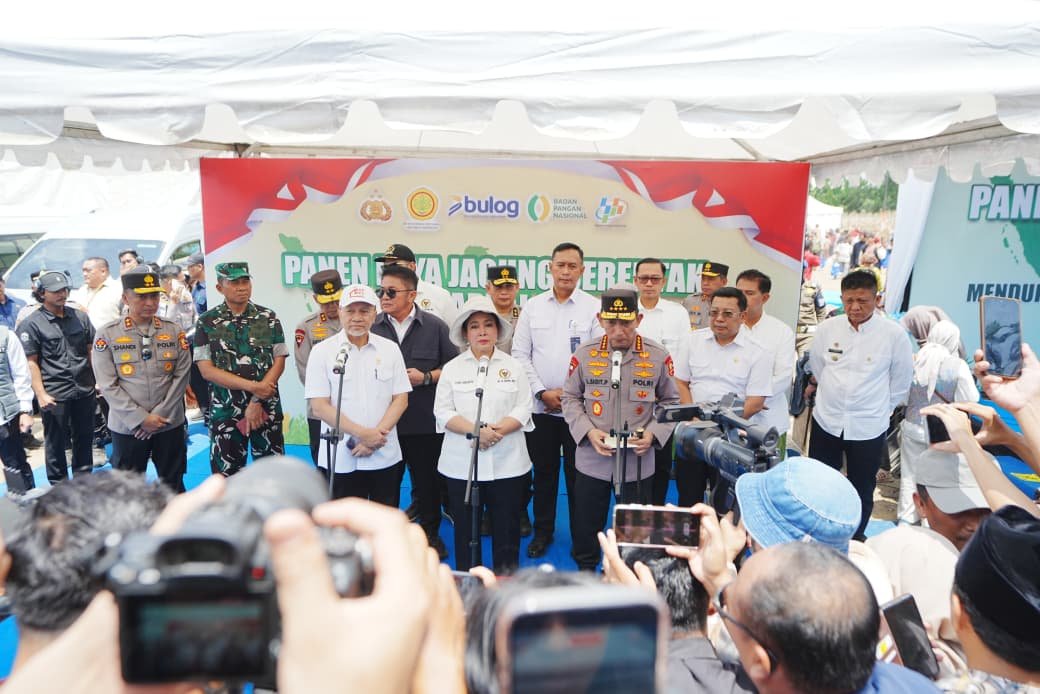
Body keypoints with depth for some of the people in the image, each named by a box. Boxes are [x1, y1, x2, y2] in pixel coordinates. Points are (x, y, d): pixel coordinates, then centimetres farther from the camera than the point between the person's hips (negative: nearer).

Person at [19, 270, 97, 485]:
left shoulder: (80, 317, 7)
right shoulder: (30, 324, -5)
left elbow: (91, 351, 13)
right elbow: (31, 362, -7)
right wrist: (41, 394, -12)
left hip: (85, 390, 4)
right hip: (55, 394, -4)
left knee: (84, 439, 15)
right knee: (55, 443, 8)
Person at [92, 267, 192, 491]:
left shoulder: (175, 331, 2)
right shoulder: (107, 334, -3)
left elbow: (181, 376, -1)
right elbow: (107, 385, -7)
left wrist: (160, 415, -9)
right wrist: (141, 418, -13)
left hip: (170, 424, 1)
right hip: (127, 427, -1)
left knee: (173, 486, 13)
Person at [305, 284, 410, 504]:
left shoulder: (390, 349, 5)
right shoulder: (322, 352, -1)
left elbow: (400, 399, 3)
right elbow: (319, 407, -7)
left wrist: (375, 437, -10)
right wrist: (363, 433, -15)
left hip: (385, 457, 2)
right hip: (339, 460, -2)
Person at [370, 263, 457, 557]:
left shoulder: (435, 326, 0)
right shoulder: (373, 328, 3)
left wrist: (426, 377, -10)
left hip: (425, 422, -1)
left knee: (427, 481, 11)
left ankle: (431, 533, 29)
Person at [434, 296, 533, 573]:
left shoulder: (513, 367, 7)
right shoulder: (452, 368, 6)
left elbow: (522, 409, 0)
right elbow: (443, 412, -2)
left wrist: (496, 431, -17)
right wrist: (476, 431, -16)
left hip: (507, 464, 0)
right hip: (462, 465, 0)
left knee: (507, 531, 6)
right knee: (465, 532, 7)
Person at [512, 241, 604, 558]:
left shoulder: (593, 307, -1)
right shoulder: (533, 306, 5)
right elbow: (520, 354, 4)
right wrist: (542, 392, -5)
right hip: (540, 406, 2)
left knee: (577, 473, 7)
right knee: (543, 472, 12)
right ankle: (543, 531, 27)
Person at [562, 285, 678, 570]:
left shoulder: (658, 355, -5)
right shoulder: (584, 353, -5)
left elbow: (670, 402, 4)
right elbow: (571, 399, 3)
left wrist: (654, 433, -11)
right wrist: (588, 432, -12)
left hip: (638, 461, 0)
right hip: (592, 459, 1)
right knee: (585, 527, 14)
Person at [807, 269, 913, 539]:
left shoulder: (894, 334, -12)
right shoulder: (828, 328, -5)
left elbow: (901, 382, 0)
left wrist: (879, 410, 5)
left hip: (868, 428, -2)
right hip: (826, 422, 2)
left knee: (861, 491, 15)